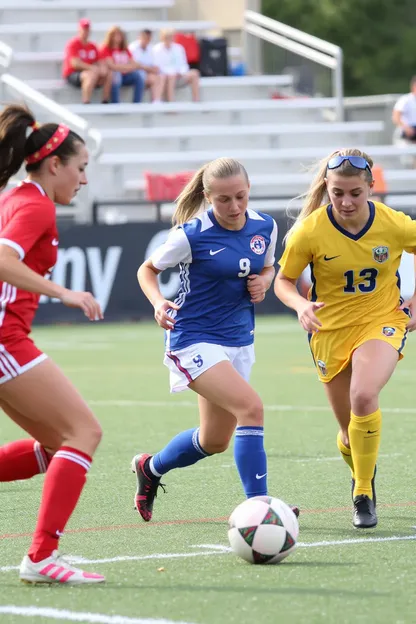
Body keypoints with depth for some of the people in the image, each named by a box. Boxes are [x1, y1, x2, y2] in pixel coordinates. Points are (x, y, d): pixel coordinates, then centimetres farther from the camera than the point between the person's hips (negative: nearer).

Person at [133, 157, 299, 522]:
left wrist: (264, 282, -5)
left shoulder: (265, 228, -1)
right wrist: (158, 303, -21)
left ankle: (150, 468, 44)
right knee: (251, 407, -27)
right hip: (195, 341, -7)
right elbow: (148, 269, -1)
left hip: (239, 341, 7)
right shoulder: (192, 235, -16)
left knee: (215, 441, 17)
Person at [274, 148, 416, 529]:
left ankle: (364, 495, -14)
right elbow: (283, 280, -2)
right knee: (351, 433, 8)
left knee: (363, 397, -30)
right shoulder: (310, 232, -15)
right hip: (331, 330, 1)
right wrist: (301, 306, -22)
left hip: (383, 322, -1)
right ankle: (363, 481, 43)